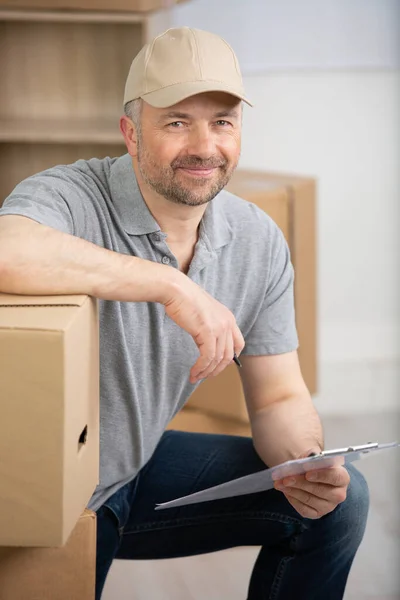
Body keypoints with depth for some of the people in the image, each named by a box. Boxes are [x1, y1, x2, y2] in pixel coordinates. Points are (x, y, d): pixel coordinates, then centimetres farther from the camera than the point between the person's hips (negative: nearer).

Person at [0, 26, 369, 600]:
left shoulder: (259, 241, -5)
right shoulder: (70, 198, -25)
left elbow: (279, 399, 0)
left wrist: (305, 464, -23)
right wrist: (170, 285, -43)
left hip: (140, 467, 6)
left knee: (338, 499, -1)